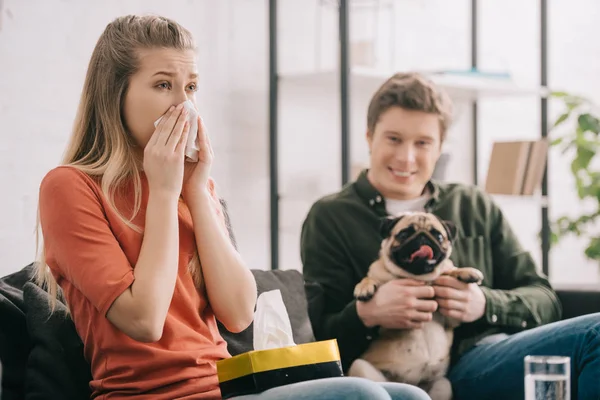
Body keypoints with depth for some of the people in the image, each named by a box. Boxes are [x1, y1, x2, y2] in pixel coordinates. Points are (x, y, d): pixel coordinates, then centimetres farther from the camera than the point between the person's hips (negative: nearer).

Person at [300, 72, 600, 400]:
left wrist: (486, 304, -6)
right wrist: (366, 314, -17)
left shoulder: (476, 207, 21)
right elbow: (316, 337, 5)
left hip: (489, 352, 6)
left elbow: (544, 301, 16)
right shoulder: (330, 218, 11)